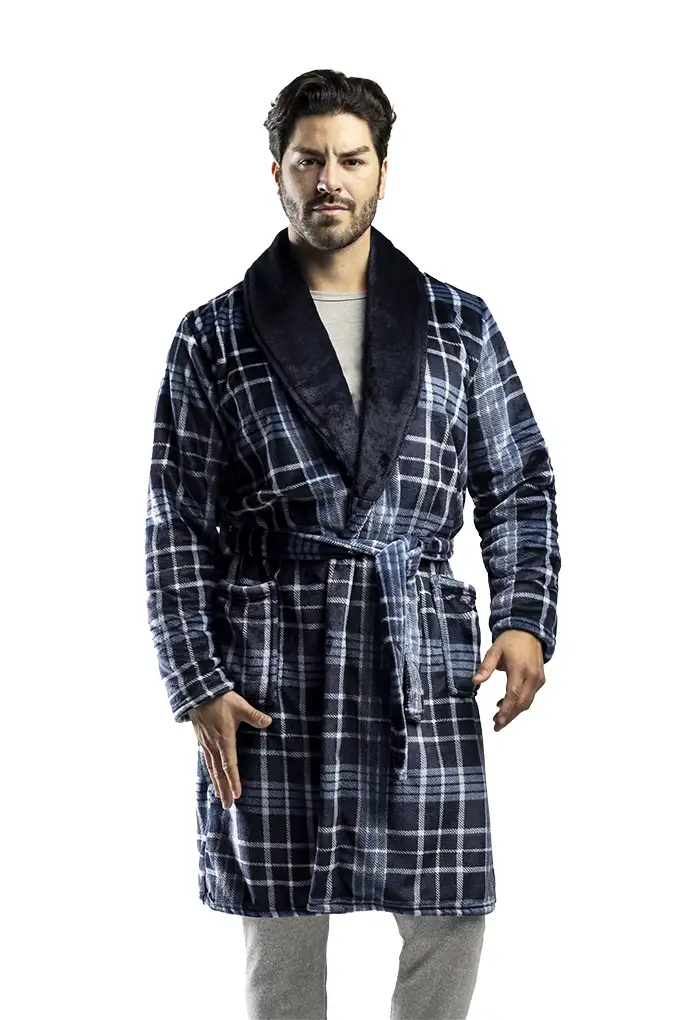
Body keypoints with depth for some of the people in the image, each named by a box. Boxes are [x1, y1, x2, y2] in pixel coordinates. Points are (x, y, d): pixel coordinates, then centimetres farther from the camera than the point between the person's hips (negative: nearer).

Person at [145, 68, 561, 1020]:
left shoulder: (461, 324, 10)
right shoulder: (214, 338, 5)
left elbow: (519, 484, 12)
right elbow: (179, 529, 3)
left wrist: (526, 618, -3)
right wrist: (197, 685, -4)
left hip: (427, 665, 1)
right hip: (274, 673, -1)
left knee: (452, 919, 2)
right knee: (282, 935, 5)